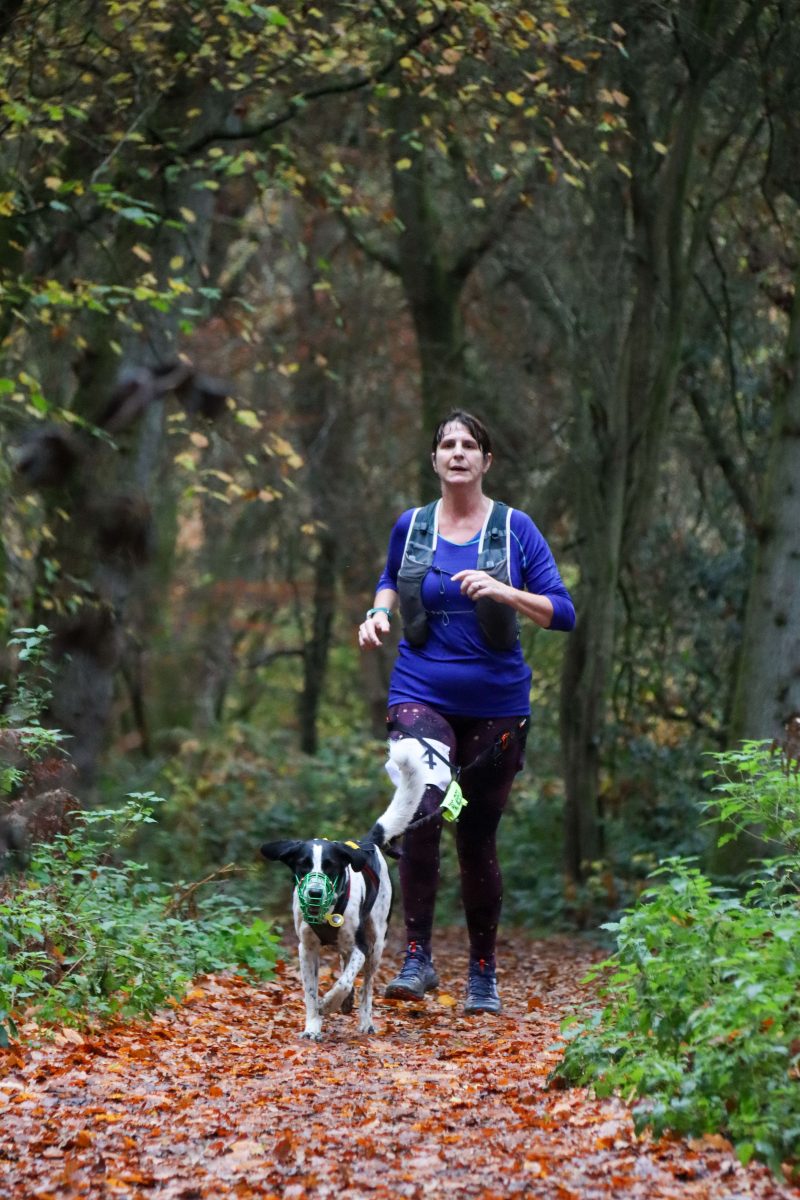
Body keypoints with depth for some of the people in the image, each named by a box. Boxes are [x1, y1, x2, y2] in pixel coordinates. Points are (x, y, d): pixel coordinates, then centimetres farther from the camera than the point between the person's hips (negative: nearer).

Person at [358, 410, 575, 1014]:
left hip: (496, 703, 0)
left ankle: (483, 973, 23)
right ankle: (417, 957, -17)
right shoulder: (411, 526, 5)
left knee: (478, 837, 7)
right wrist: (379, 612, 5)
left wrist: (504, 592, -22)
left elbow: (562, 612, -6)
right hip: (422, 695, 0)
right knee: (422, 809, -25)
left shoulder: (515, 529, -2)